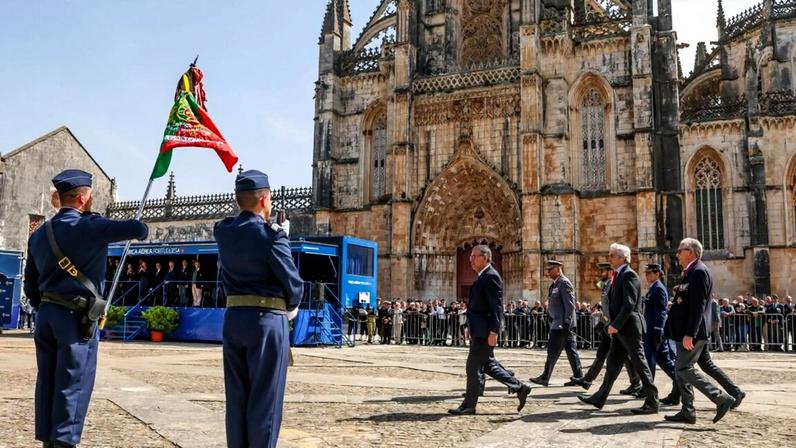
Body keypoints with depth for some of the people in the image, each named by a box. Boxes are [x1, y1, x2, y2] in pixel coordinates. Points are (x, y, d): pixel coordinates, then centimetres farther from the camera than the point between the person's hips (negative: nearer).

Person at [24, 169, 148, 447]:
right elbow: (137, 229, -14)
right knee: (73, 384, -1)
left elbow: (30, 283, 16)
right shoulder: (88, 227, -12)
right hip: (75, 317, -7)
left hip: (46, 315, 7)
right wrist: (139, 229, 7)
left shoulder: (39, 234, 12)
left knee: (47, 382, 12)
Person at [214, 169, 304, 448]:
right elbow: (294, 285, -9)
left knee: (237, 397, 13)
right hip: (267, 320, -6)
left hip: (233, 319, 6)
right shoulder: (271, 235, -14)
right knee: (265, 398, 2)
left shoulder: (222, 232, 5)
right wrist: (290, 306, 9)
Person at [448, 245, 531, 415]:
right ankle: (520, 388, 24)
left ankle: (469, 405, 9)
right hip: (479, 331, 10)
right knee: (487, 365, 16)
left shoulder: (491, 277, -15)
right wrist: (471, 328, 21)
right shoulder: (483, 277, 16)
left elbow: (497, 307, -21)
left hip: (485, 332, -10)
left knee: (473, 367, -3)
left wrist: (493, 332, -24)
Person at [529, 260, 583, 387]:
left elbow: (570, 305, -19)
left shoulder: (564, 283, -13)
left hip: (562, 325, -10)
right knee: (571, 350, 10)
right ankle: (578, 377, 13)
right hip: (558, 324, 10)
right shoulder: (556, 284, 16)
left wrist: (566, 323, -22)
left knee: (553, 350, -5)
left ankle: (545, 378, 0)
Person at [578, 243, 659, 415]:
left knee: (640, 363, -3)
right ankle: (600, 398, 20)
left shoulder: (629, 275, -14)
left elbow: (630, 304, -22)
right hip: (620, 328, 10)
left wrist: (616, 324, -23)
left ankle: (652, 402, 5)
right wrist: (614, 324, 13)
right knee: (613, 362, 13)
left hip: (629, 327, -10)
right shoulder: (618, 275, 15)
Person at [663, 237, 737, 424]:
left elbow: (698, 305, -21)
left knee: (684, 369, -8)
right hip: (686, 332, 10)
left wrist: (689, 334, -23)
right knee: (681, 369, 11)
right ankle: (687, 412, 16)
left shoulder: (699, 272, -15)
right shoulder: (692, 272, 16)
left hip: (692, 333, -10)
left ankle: (722, 399, -1)